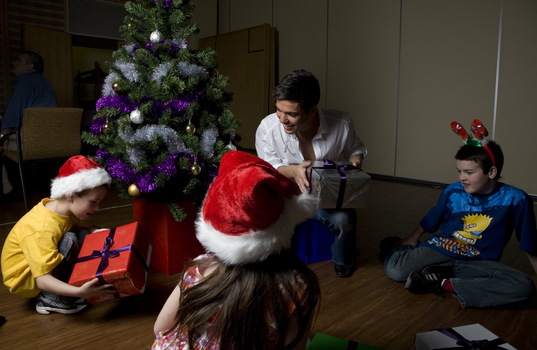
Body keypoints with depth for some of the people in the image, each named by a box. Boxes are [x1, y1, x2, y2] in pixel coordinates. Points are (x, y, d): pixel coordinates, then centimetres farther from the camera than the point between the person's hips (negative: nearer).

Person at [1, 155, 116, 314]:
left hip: (40, 262, 8)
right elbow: (42, 280, -38)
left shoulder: (64, 207, -10)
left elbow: (88, 227, 7)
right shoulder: (41, 230, -35)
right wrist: (79, 291, -49)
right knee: (69, 240, -29)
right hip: (23, 279, -8)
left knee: (83, 234, -5)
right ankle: (50, 300, -15)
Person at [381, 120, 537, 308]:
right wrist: (412, 240, 18)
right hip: (440, 250, 0)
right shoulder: (452, 192, -5)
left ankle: (445, 284, -24)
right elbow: (429, 222, 12)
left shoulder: (515, 200, -10)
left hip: (479, 262, 1)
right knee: (394, 271, -25)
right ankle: (397, 249, 10)